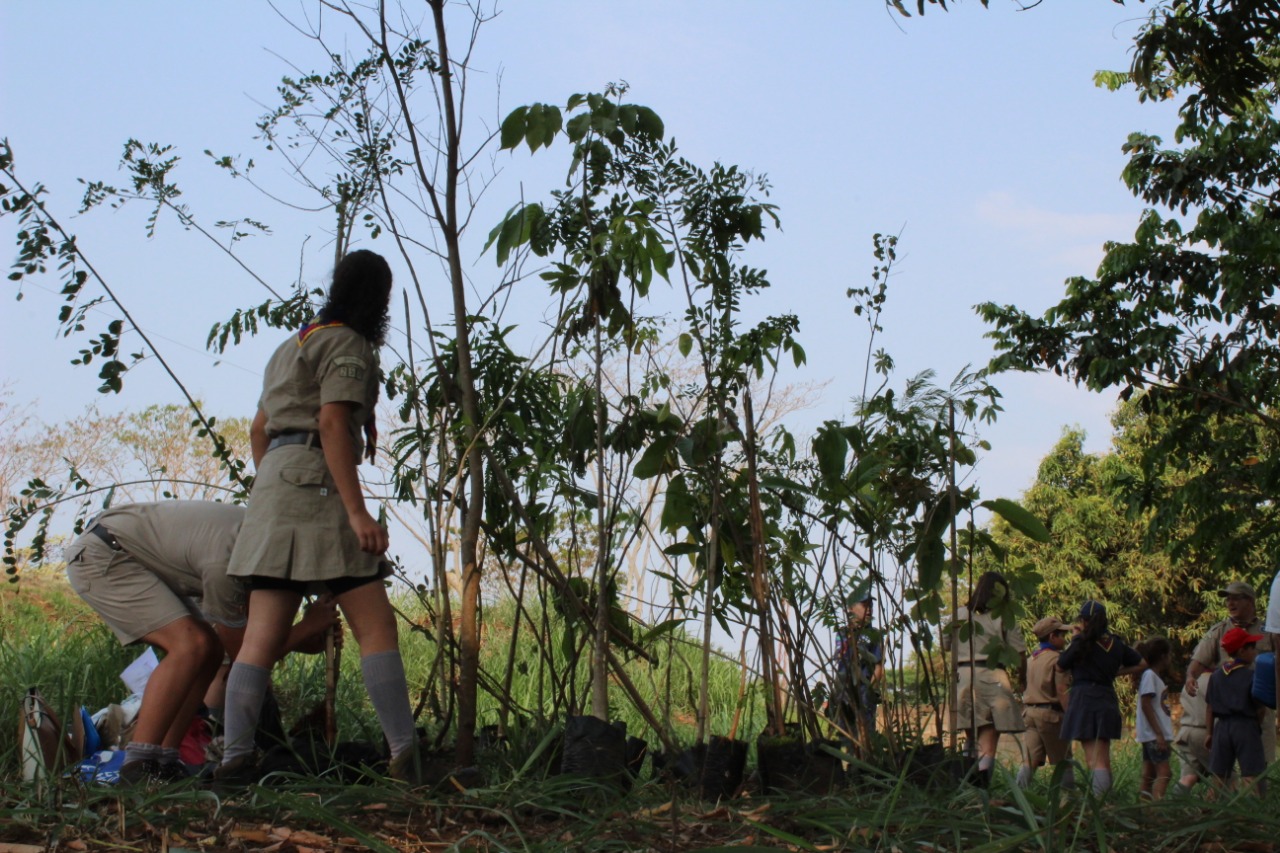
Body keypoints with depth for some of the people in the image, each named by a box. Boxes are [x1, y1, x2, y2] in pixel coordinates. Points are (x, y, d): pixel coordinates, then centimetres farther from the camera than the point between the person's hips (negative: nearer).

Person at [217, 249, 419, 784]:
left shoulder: (296, 344, 26)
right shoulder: (347, 344, -2)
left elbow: (258, 428, 28)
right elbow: (332, 425, -14)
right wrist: (358, 512, -19)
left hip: (273, 481, 9)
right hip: (315, 480, -9)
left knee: (262, 634, 1)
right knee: (376, 624, -10)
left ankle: (235, 758, -7)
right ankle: (404, 754, -16)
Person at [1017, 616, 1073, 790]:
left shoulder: (1032, 658, 15)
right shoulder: (1057, 659, -9)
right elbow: (1062, 692, -16)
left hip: (1030, 712, 7)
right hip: (1051, 713, -6)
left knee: (1030, 762, 2)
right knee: (1063, 763, 4)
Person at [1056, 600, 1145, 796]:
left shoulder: (1082, 642, -8)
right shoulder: (1116, 643, 9)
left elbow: (1060, 666, 2)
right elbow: (1141, 664, 18)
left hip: (1085, 700, -6)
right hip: (1109, 701, 6)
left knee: (1094, 760, -11)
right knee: (1104, 759, 13)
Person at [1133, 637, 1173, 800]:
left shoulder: (1155, 676, 20)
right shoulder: (1149, 675, -9)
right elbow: (1146, 705, -16)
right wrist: (1159, 733, -20)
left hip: (1156, 734, 10)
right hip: (1154, 734, -10)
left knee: (1149, 776, 6)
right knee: (1164, 772, -17)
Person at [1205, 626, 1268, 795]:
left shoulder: (1216, 675, 8)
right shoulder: (1252, 676, -9)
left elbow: (1209, 708, 9)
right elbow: (1260, 709, -7)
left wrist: (1210, 733, 16)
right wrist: (1257, 726, 11)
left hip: (1222, 726, 5)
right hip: (1246, 726, -5)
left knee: (1218, 777, 10)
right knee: (1252, 777, -5)